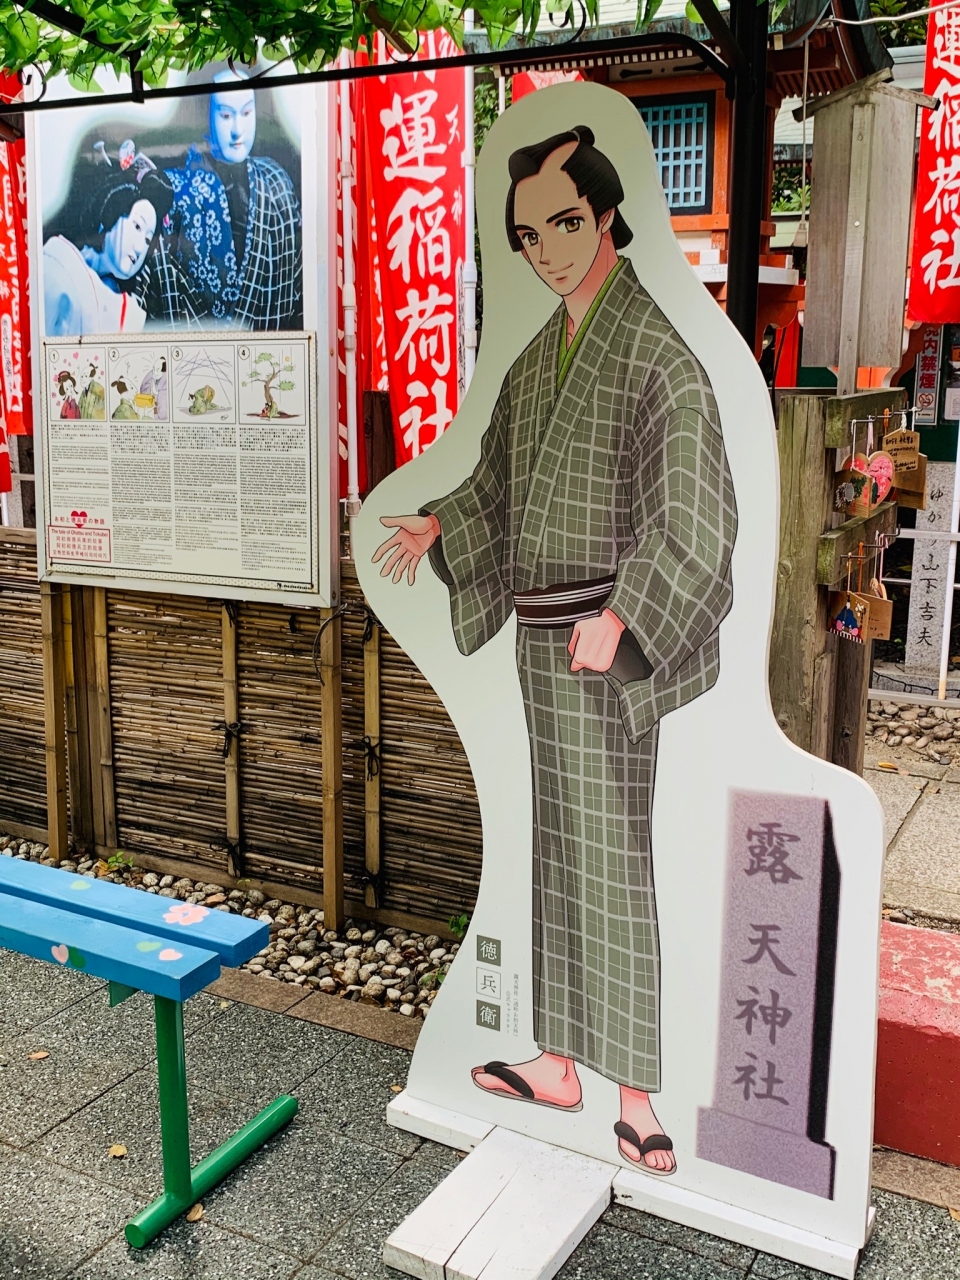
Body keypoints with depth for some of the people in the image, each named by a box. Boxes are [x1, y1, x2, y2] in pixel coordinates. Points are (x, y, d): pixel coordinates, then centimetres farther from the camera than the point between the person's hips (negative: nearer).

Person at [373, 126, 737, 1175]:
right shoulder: (538, 357, 14)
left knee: (611, 849, -3)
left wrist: (619, 617, -31)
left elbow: (695, 507, -21)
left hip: (601, 638, -8)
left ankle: (638, 1096, 11)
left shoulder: (656, 348, -12)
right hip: (540, 631, 8)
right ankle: (561, 1062, 28)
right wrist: (435, 527, 3)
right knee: (558, 842, 14)